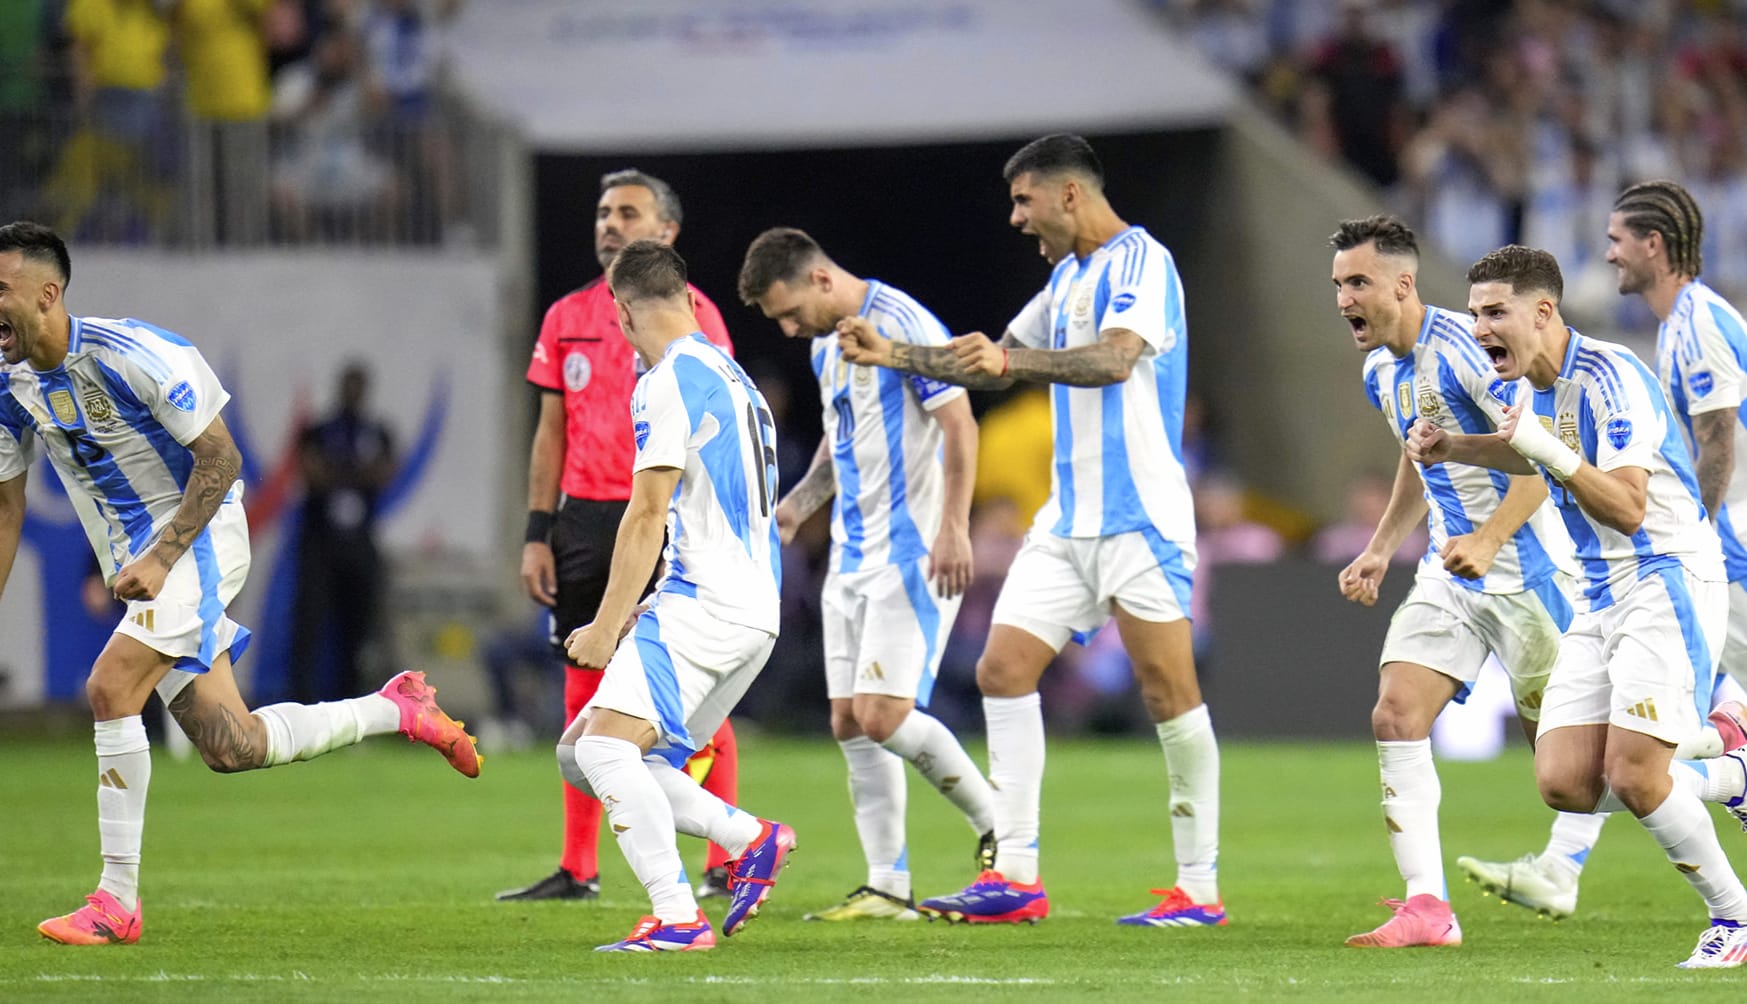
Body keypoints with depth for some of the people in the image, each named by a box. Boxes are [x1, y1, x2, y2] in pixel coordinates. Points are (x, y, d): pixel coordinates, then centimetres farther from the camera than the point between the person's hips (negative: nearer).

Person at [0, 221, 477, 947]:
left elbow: (220, 458, -16)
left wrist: (160, 560, -24)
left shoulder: (132, 355, -20)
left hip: (199, 541, -7)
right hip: (137, 561, 7)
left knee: (110, 690, -23)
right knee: (229, 746, 2)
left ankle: (117, 901, -17)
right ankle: (399, 709, 24)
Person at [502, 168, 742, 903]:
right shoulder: (568, 317, 12)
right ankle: (577, 869, 10)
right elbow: (551, 431, 15)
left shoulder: (691, 313, -1)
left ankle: (726, 863, 0)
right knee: (584, 695, 6)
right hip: (586, 518, 5)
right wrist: (538, 533, 8)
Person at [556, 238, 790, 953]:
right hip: (751, 607, 9)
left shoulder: (671, 381, -9)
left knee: (606, 745, -20)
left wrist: (606, 628, -8)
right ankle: (750, 839, 6)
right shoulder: (728, 373, 22)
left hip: (707, 605, -9)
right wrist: (633, 619, 29)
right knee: (579, 755, 9)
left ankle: (678, 919, -28)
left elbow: (647, 517, -12)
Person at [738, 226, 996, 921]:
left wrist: (952, 529, -22)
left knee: (883, 715, -15)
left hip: (912, 555, -9)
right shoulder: (827, 345, 15)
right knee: (850, 723, 3)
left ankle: (999, 829, 2)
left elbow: (960, 425, -16)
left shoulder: (902, 324, -14)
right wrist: (799, 503, 13)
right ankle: (888, 889, 5)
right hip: (852, 554, 9)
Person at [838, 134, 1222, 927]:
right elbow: (997, 361, 29)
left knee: (1167, 687, -6)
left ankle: (1199, 886, 0)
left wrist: (1010, 359, -39)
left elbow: (1117, 357, -27)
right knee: (1004, 668, 0)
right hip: (1070, 518, 9)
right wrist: (892, 353, 20)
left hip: (1139, 516, -9)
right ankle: (1014, 876, 0)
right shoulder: (1068, 275, 19)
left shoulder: (1139, 261, -10)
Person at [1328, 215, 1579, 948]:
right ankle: (1427, 908, -12)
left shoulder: (1463, 347, -19)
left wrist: (1488, 540, -32)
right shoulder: (1380, 372, 9)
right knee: (1395, 718, -10)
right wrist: (1380, 550, 18)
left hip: (1523, 565, -8)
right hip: (1450, 567, 8)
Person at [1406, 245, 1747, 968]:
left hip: (1667, 580, -8)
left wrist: (1549, 450, -32)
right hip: (1600, 599, 8)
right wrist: (1449, 448, 17)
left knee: (1632, 774, -17)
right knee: (1565, 784, -5)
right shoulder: (1527, 386, 9)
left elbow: (1628, 507, -24)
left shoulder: (1608, 378, -18)